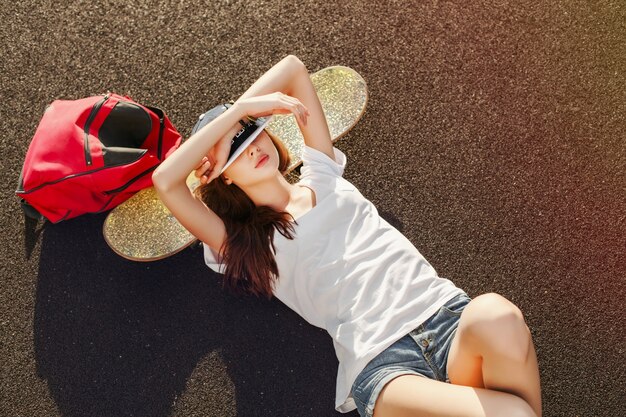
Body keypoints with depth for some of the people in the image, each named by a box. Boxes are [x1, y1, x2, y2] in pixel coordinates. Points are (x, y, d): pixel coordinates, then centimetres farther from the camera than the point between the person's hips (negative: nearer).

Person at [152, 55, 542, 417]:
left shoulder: (320, 176, 20)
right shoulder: (243, 246, 10)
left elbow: (293, 68, 23)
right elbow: (165, 180, -3)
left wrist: (242, 113, 17)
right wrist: (240, 109, 2)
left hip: (449, 313, 5)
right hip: (381, 365, -4)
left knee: (494, 316, -33)